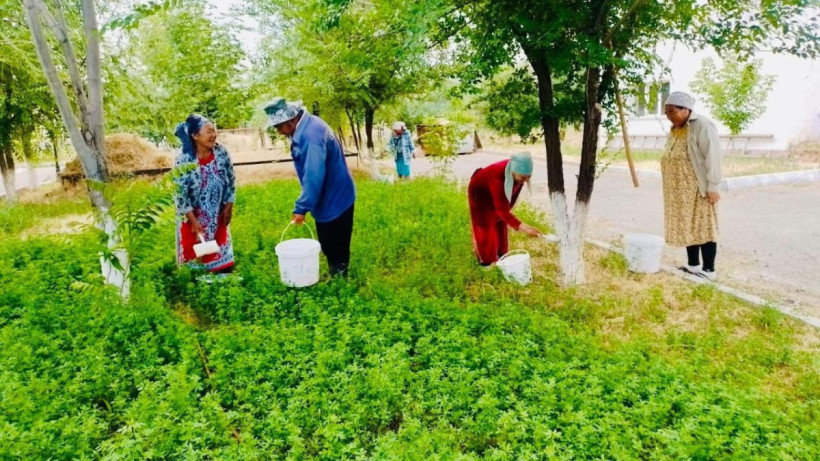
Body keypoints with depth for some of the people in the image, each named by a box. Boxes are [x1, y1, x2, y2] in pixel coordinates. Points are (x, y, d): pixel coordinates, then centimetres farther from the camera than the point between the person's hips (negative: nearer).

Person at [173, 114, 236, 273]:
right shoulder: (184, 159, -23)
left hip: (217, 215, 4)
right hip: (193, 215, -4)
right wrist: (193, 220, -18)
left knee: (221, 254, 15)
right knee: (195, 254, 9)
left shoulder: (221, 152, -11)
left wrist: (229, 207, 0)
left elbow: (231, 180, 0)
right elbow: (180, 193, -19)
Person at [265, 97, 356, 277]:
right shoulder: (305, 127, 4)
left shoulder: (311, 134, -28)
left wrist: (301, 207, -25)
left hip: (335, 200, -10)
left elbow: (314, 175, -31)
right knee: (328, 246, 20)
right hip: (327, 199, 10)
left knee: (336, 249, 4)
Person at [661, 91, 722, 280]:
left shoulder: (702, 125, -12)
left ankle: (708, 270, 5)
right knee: (687, 227, 13)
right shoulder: (675, 129, 13)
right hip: (680, 190, 8)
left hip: (698, 189, -8)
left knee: (703, 227, -2)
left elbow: (712, 157, -16)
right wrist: (671, 186, 14)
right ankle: (693, 265, 23)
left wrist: (713, 186, -18)